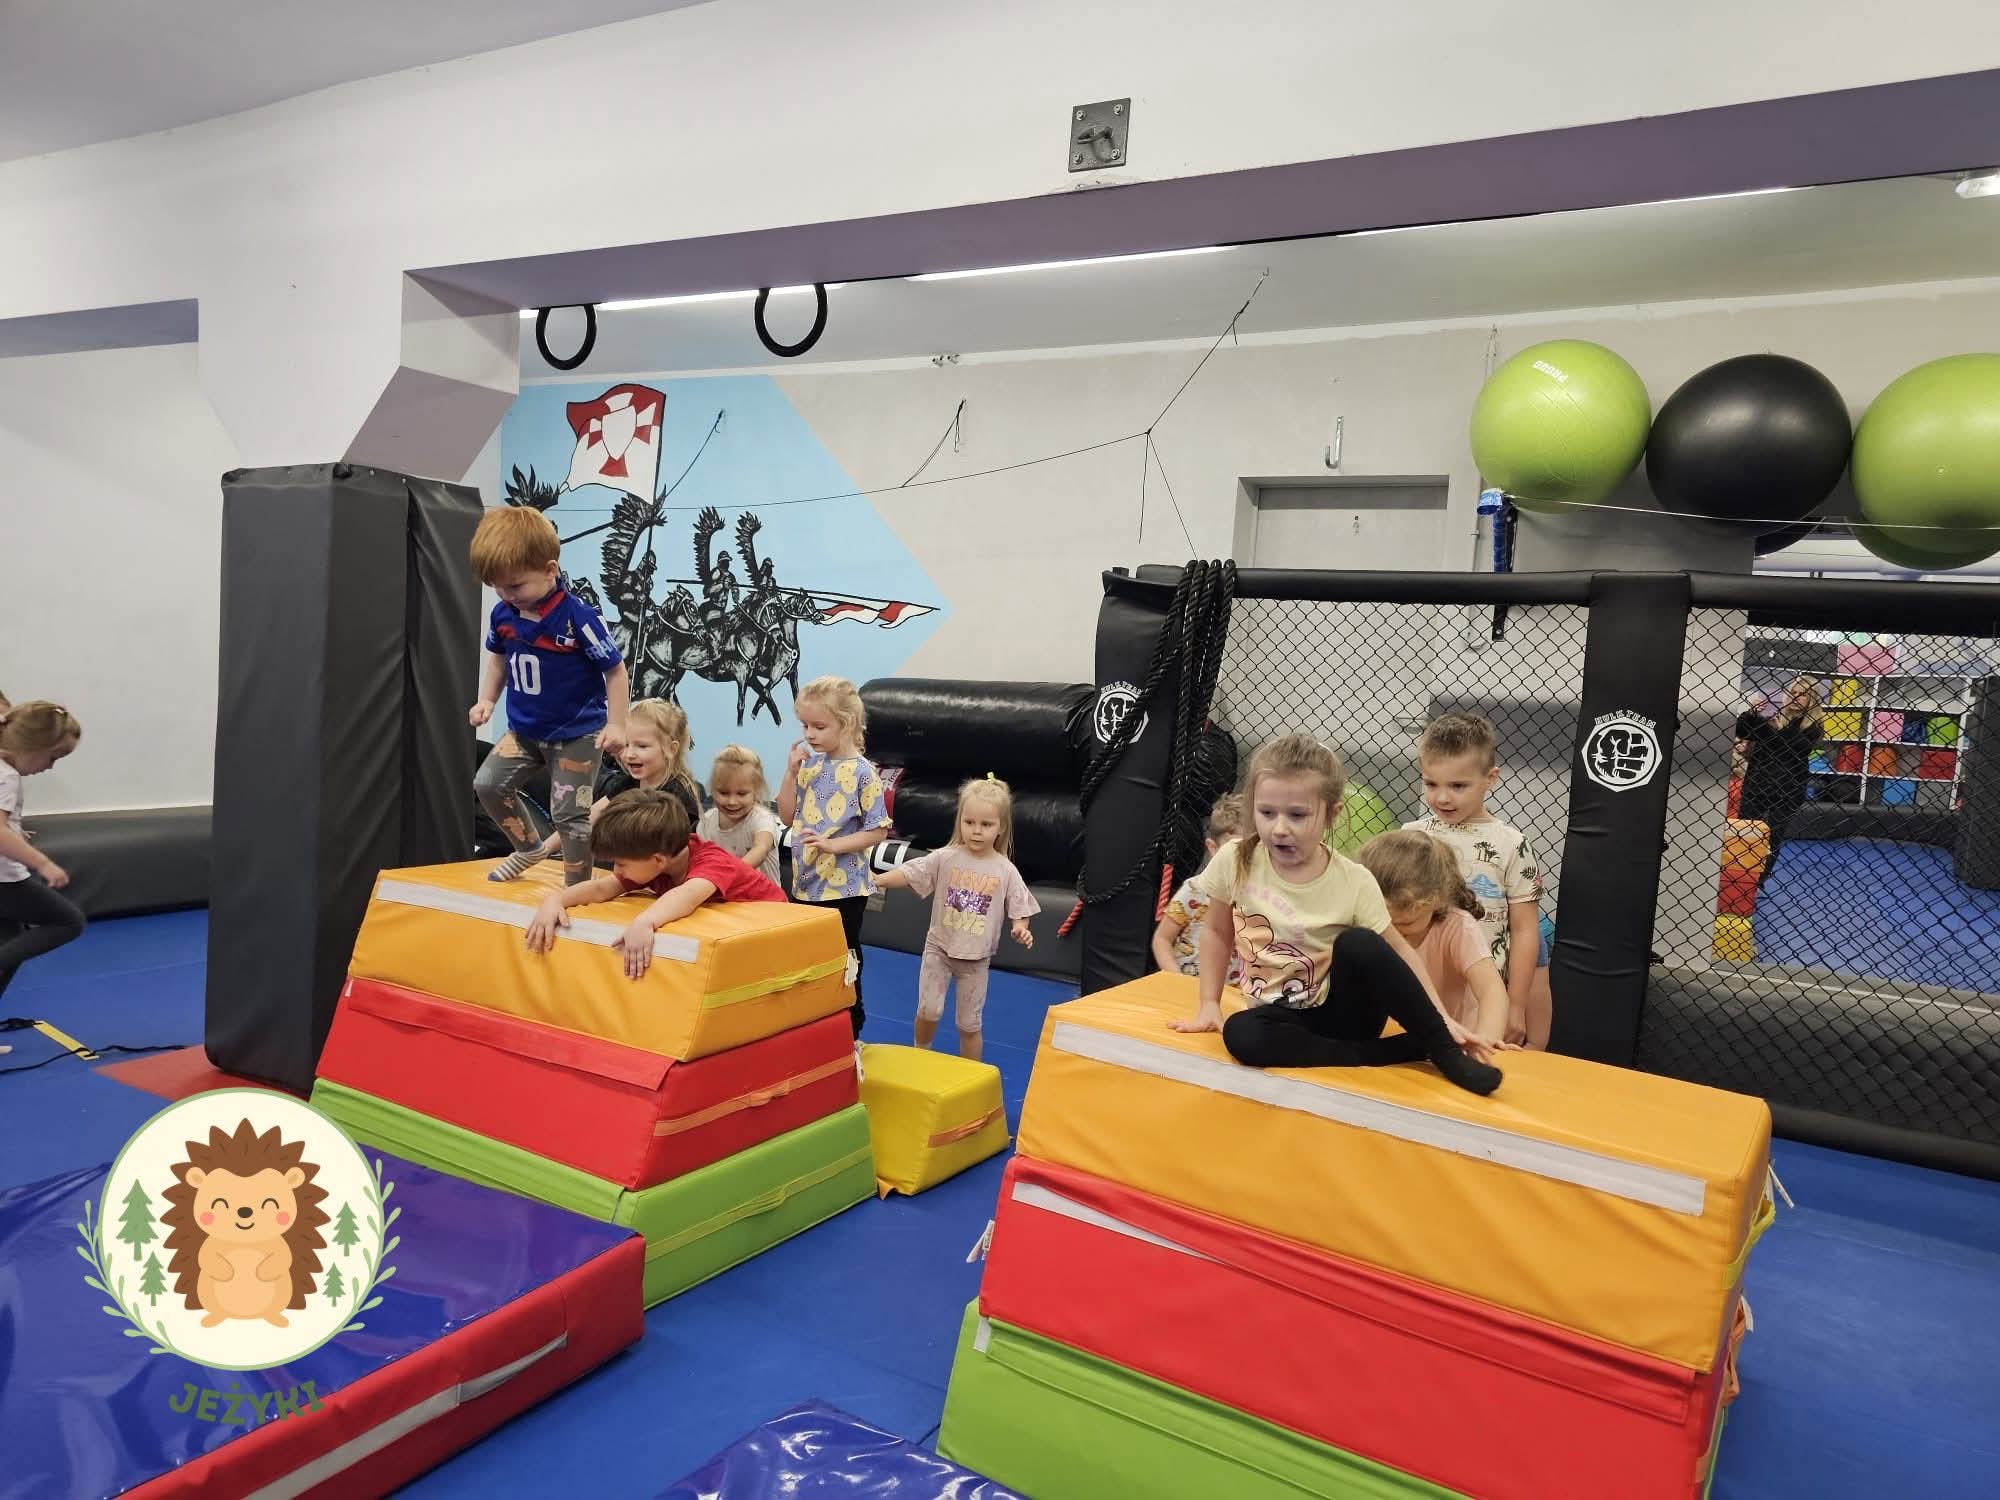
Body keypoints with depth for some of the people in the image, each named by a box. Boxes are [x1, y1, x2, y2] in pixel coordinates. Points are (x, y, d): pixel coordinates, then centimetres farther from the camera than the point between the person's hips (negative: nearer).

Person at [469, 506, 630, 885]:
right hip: (524, 729, 6)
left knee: (568, 812, -3)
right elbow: (499, 657, 16)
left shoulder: (579, 617, -24)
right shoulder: (503, 614, -6)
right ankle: (529, 847, 26)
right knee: (488, 784, 4)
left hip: (577, 733, -6)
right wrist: (486, 700, 7)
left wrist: (615, 725, -17)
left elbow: (616, 670, -16)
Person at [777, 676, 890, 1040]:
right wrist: (792, 772, -5)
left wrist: (834, 845, -22)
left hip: (843, 886, -6)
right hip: (805, 883, 6)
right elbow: (787, 817, 6)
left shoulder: (862, 772, -13)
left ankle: (849, 1034, 21)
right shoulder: (808, 762, 3)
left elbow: (878, 830, -12)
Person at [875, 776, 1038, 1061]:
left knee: (969, 1024, 9)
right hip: (939, 947, 0)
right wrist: (878, 880, -24)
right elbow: (909, 873, -9)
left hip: (977, 957, 0)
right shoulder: (945, 858, -8)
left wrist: (1020, 928, -21)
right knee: (928, 1010, -8)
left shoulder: (1006, 871, -7)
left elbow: (1018, 908, -1)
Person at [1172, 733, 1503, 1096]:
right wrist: (1209, 1004, 0)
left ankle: (1440, 1049, -17)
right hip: (1283, 1016, 2)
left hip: (1345, 1010, -1)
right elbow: (1217, 932, 5)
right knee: (1241, 1034, -34)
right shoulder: (1234, 861, -10)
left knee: (1358, 944, -32)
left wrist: (1442, 1020, -13)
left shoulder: (1354, 882, -13)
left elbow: (1399, 952, -4)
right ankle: (1398, 1051, -22)